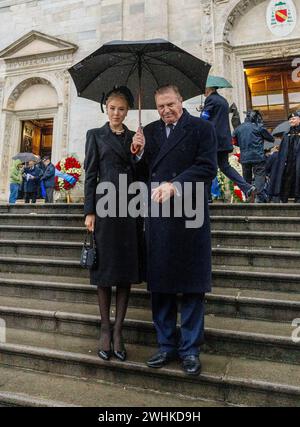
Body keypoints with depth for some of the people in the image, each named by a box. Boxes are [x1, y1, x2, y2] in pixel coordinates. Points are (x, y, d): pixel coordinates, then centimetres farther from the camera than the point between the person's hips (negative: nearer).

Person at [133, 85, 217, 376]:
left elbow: (207, 168, -8)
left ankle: (190, 349, 21)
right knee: (159, 285, 9)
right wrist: (139, 153, -1)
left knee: (191, 285, 4)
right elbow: (143, 174, 17)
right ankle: (166, 346, 26)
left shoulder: (201, 128, 4)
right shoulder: (149, 131, 16)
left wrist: (174, 185, -19)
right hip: (157, 216, 4)